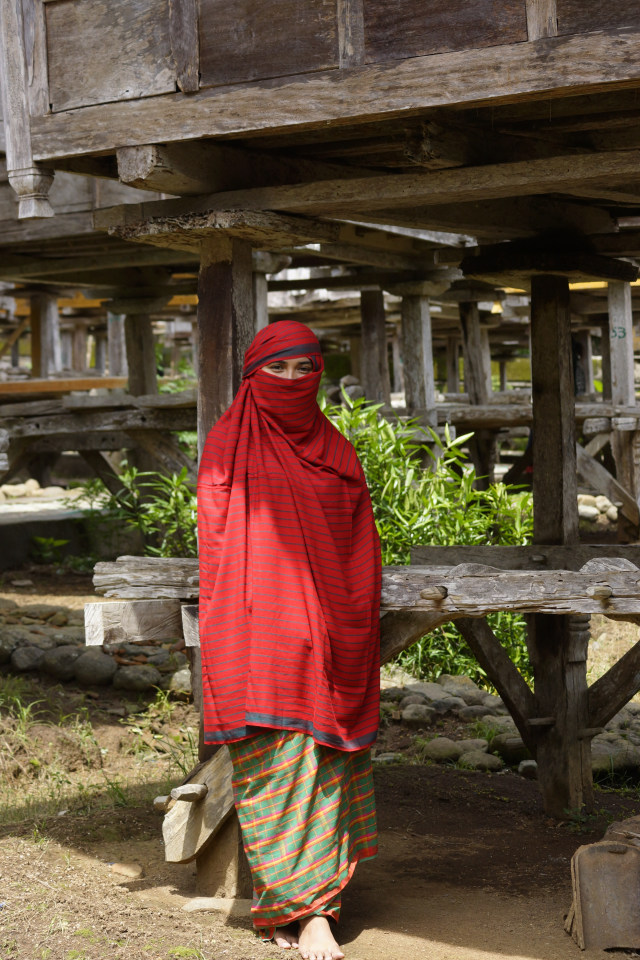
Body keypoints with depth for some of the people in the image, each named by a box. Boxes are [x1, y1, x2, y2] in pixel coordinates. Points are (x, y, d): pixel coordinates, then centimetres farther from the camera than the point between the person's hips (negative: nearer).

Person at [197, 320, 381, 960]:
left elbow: (360, 551, 15)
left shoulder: (335, 452, 14)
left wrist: (354, 633, 8)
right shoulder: (229, 446, 4)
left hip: (325, 634, 4)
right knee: (276, 766, -6)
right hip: (261, 637, -4)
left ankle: (302, 902, 9)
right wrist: (231, 643, -8)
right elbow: (217, 541, 0)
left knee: (323, 760, 2)